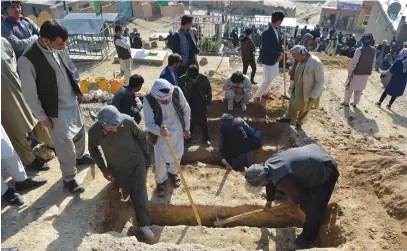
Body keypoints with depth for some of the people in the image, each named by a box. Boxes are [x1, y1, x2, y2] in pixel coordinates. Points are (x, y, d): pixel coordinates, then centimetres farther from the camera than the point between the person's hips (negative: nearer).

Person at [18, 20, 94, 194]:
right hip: (55, 110, -7)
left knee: (80, 132, 24)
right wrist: (42, 117, -11)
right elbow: (29, 93, -17)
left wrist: (78, 90, 14)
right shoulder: (27, 60, -25)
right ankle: (68, 178, 25)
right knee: (66, 145, 2)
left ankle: (80, 156, 53)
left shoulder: (59, 49, -7)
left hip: (73, 102, 7)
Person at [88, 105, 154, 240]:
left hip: (137, 163, -2)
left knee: (139, 196, -4)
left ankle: (144, 225, 15)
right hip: (117, 168, 2)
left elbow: (142, 136, -10)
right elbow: (93, 150, -1)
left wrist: (145, 156, 0)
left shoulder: (127, 121, -30)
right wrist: (104, 169, -1)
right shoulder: (94, 131, -24)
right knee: (131, 191, 16)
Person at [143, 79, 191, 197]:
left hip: (177, 131, 2)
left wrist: (186, 128, 3)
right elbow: (149, 123, -22)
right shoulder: (148, 100, -27)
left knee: (177, 155, 20)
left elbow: (186, 110, -5)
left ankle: (173, 173, 52)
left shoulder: (176, 91, -22)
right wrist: (159, 131, -43)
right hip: (160, 134, -2)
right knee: (160, 161, 4)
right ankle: (161, 181, 36)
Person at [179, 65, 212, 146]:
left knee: (203, 122, 15)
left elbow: (209, 90, -2)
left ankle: (206, 138, 35)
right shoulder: (182, 79, -19)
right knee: (190, 122, 14)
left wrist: (208, 102, 0)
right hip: (189, 105, -1)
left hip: (201, 105, 1)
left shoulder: (203, 78, -17)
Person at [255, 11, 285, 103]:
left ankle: (264, 92, 41)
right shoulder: (266, 33, -25)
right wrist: (278, 56, -13)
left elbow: (279, 43, 11)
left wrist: (281, 53, -6)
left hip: (275, 58, 9)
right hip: (268, 60, -9)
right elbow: (269, 49, -25)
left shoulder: (277, 30, 2)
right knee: (267, 81, -4)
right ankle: (257, 95, 16)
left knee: (271, 78, 22)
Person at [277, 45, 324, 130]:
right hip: (296, 89, 6)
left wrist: (313, 96, -22)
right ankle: (288, 117, 46)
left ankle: (299, 122, 42)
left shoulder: (316, 63, -29)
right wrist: (292, 74, -15)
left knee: (304, 109, 18)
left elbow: (320, 81, -22)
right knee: (293, 104, 24)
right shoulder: (299, 61, -10)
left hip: (308, 92, -5)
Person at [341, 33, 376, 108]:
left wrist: (350, 73, -14)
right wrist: (369, 71, 17)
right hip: (366, 74, 5)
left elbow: (353, 63, -19)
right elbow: (373, 63, 6)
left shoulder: (359, 50, -19)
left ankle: (346, 102, 21)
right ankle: (355, 103, 27)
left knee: (349, 88, 12)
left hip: (357, 73, -5)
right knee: (359, 90, 17)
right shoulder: (374, 50, -1)